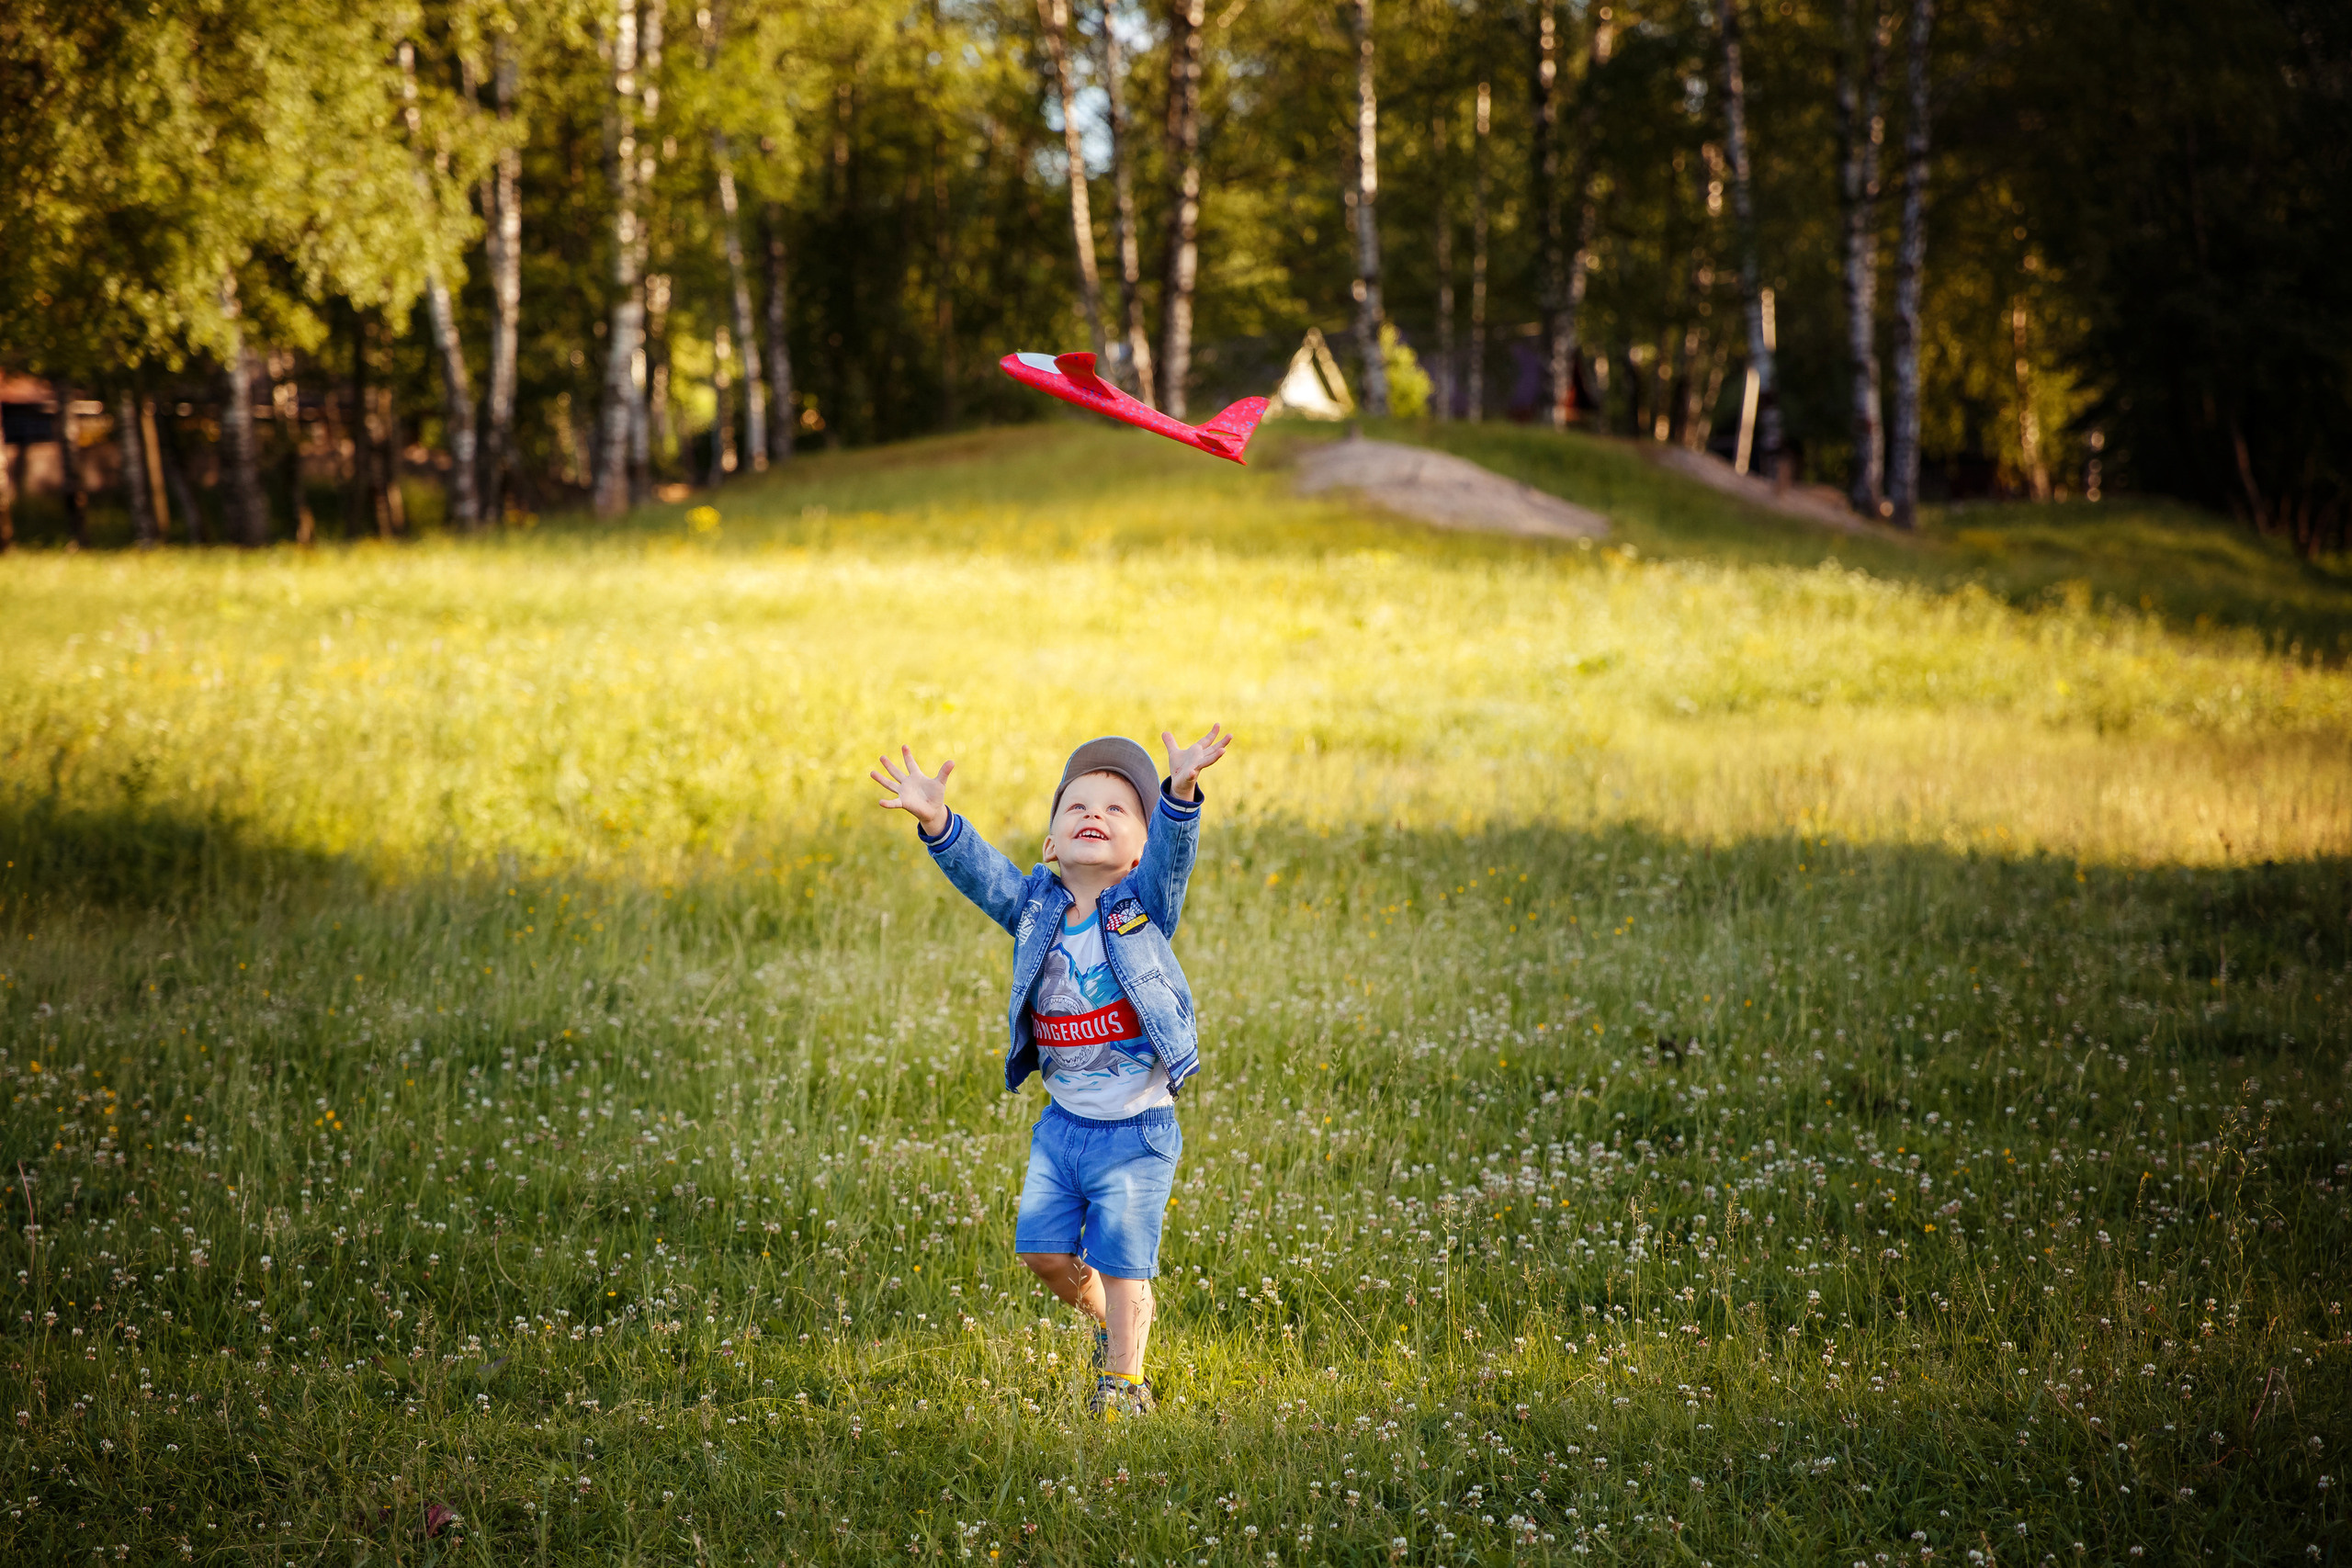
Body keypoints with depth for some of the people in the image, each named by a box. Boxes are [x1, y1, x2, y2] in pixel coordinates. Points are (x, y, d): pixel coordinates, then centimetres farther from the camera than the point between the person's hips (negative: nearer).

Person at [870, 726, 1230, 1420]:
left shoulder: (1145, 903, -9)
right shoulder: (1033, 907, -1)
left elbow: (1173, 848, -26)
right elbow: (978, 869, -14)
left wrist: (1180, 791, -46)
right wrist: (936, 821, -33)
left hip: (1137, 1133, -4)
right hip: (1063, 1124, 4)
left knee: (1120, 1265, 3)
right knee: (1043, 1250, 8)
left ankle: (1124, 1378, 23)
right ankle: (1108, 1321, 37)